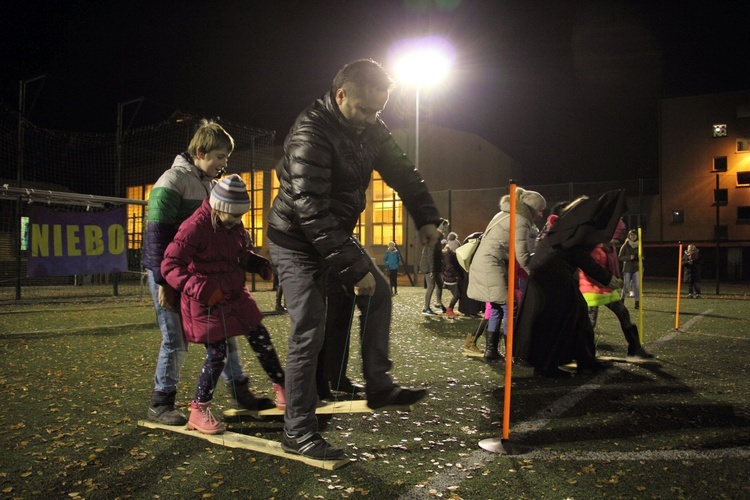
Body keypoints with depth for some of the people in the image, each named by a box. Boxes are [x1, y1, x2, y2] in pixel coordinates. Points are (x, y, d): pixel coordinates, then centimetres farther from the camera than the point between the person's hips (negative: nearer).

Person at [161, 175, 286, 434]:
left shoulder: (234, 224, 5)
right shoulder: (195, 227, -21)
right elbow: (170, 266, -23)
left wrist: (260, 264, 1)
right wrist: (203, 289, -34)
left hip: (235, 295, 8)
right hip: (207, 302, -8)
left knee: (261, 338, 12)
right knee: (217, 353, -6)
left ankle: (281, 388, 29)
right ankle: (198, 412, 11)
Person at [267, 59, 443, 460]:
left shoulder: (370, 128, -1)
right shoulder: (310, 134, -28)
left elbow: (401, 171, 8)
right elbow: (312, 212, -33)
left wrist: (426, 216, -4)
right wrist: (355, 268, -32)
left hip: (336, 232, 8)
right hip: (296, 240, -8)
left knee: (378, 293, 10)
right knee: (308, 333, -10)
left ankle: (378, 386, 20)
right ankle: (297, 432, 2)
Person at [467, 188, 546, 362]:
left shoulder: (505, 214, 19)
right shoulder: (520, 221, -10)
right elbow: (522, 257, -14)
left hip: (482, 263, 10)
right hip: (491, 266, -10)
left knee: (496, 309, 15)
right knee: (510, 310, -5)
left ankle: (491, 350, 20)